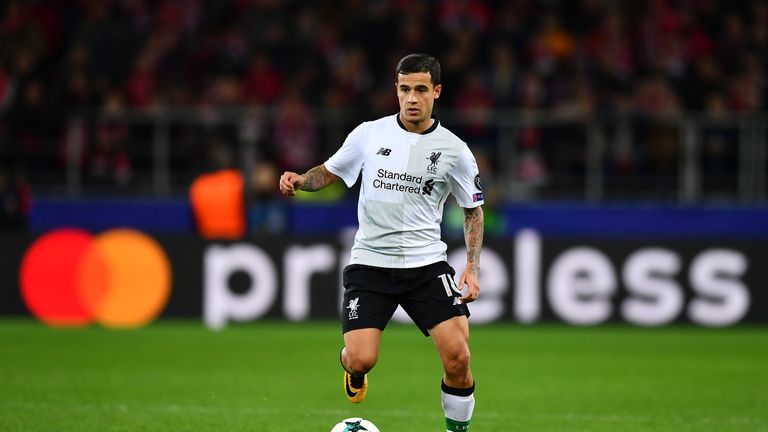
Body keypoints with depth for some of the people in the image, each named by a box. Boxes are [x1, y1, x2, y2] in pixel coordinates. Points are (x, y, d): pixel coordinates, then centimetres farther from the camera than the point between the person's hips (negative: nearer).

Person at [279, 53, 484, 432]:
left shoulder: (454, 151, 0)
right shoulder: (369, 134, 1)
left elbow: (473, 210, 11)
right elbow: (328, 172, 14)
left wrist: (472, 267, 0)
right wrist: (299, 180, -8)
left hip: (426, 263, 0)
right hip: (370, 262, 0)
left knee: (457, 357, -16)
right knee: (361, 360, -14)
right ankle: (351, 365, 25)